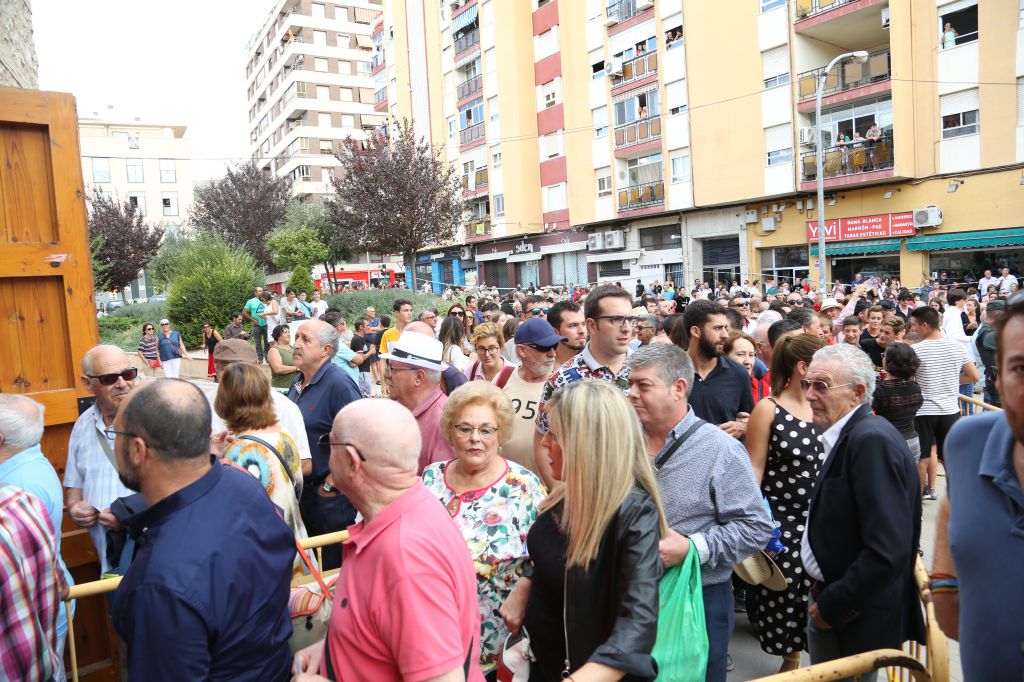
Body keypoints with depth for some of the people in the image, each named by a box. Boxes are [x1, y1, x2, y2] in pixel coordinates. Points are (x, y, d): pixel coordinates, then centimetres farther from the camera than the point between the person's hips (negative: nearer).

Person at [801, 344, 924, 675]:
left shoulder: (873, 440, -23)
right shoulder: (849, 435, 5)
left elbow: (889, 551, -29)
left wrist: (831, 607, -20)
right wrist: (824, 600, 7)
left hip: (856, 618, -8)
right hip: (830, 601, 8)